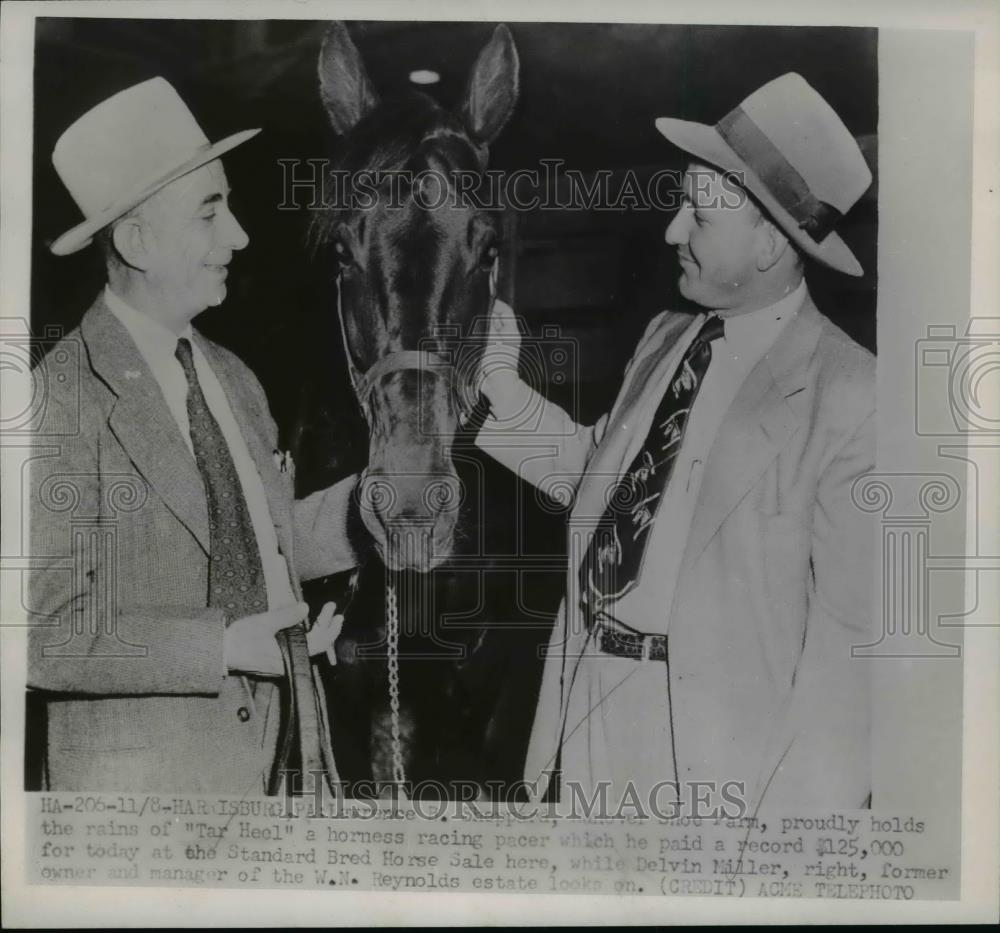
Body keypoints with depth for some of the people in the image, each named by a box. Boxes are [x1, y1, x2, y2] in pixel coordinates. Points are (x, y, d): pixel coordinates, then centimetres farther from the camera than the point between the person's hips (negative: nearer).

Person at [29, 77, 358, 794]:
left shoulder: (235, 379, 5)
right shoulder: (66, 400, -17)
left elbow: (274, 548, 8)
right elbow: (42, 633, -17)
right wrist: (222, 646, -22)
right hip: (138, 774, -6)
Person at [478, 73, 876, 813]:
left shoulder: (850, 395, -16)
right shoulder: (663, 338, 4)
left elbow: (851, 625, -15)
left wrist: (802, 794, -13)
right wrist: (497, 384, 1)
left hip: (712, 747, -6)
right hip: (589, 706, 6)